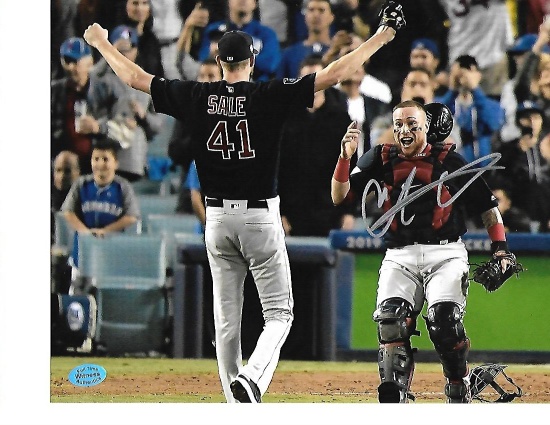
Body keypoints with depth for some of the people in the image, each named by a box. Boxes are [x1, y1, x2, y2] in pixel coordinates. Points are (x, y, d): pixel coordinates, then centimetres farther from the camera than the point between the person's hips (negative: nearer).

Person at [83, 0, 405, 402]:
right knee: (279, 314, 4)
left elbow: (135, 77, 9)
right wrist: (382, 36, -5)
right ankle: (252, 377, -23)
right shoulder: (270, 96, -10)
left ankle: (238, 409, 11)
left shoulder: (196, 97, -1)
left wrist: (102, 44, 25)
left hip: (217, 218, 3)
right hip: (261, 216, -3)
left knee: (226, 320, 10)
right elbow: (335, 73, -11)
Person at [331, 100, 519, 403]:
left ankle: (459, 395, -3)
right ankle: (392, 400, -19)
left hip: (445, 255, -2)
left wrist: (500, 248, -3)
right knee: (390, 319, -20)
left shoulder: (449, 161, 3)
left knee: (443, 319, -22)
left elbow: (488, 207, 8)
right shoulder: (380, 160, 9)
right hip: (399, 258, 2)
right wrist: (345, 157, -13)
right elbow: (338, 196, 3)